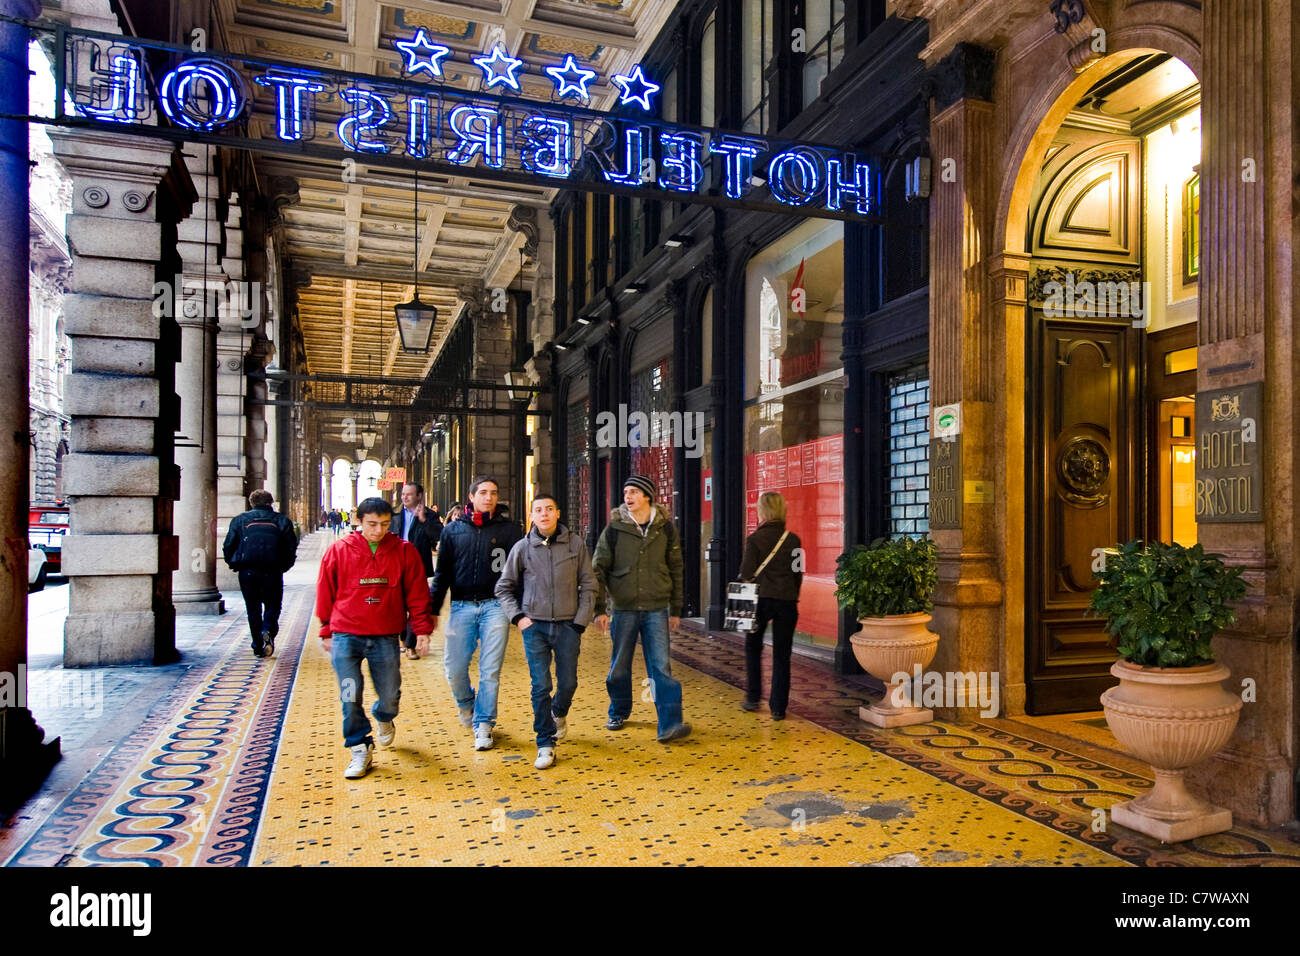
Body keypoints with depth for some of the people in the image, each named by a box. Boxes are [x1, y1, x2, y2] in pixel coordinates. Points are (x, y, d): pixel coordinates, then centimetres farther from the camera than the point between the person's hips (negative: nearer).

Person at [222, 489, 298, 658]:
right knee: (272, 605, 13)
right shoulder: (282, 520, 7)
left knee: (253, 608, 11)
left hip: (247, 572, 1)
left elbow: (228, 546, 4)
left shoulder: (239, 520, 9)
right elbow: (291, 547, 2)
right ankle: (268, 631, -15)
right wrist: (284, 566, 12)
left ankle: (258, 646, 10)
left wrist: (234, 565, 16)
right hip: (272, 573, -1)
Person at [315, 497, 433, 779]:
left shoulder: (405, 551, -1)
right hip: (346, 636, 0)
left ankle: (384, 720, 43)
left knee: (390, 696, 8)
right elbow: (326, 593, 7)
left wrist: (422, 629, 0)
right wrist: (327, 632, 11)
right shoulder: (339, 550, -2)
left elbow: (417, 593, 4)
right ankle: (360, 749, 16)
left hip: (386, 637, 1)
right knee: (350, 697, -3)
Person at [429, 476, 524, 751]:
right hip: (462, 607, 1)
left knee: (490, 671, 0)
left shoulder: (509, 529, 4)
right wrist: (433, 609, 6)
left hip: (495, 607, -1)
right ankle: (466, 704, 31)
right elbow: (442, 573, 11)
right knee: (454, 668, 1)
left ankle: (483, 724, 15)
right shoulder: (453, 530, 9)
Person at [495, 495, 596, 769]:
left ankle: (559, 713, 40)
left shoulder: (575, 544, 1)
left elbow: (588, 586, 5)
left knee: (568, 683, 7)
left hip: (567, 625, 1)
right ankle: (545, 744, 9)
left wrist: (580, 623, -1)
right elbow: (504, 588, 10)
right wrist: (517, 617, -2)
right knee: (540, 686, -3)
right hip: (535, 625, 0)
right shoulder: (522, 548, 1)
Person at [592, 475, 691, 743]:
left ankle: (670, 724, -6)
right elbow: (599, 569, 1)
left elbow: (676, 569, 9)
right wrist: (599, 608, -6)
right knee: (619, 666, 11)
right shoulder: (614, 529, -2)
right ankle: (619, 712, 32)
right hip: (624, 608, 0)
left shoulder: (666, 528, 2)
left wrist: (676, 609, 9)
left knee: (661, 666, -6)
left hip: (657, 609, 0)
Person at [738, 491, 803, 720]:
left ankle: (753, 698, 19)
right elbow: (798, 574, 5)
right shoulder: (793, 539, 0)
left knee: (753, 648, 18)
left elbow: (747, 573, -8)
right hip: (787, 600, 2)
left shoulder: (755, 538, -8)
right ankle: (778, 707, 8)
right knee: (781, 655, 7)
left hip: (761, 598, -2)